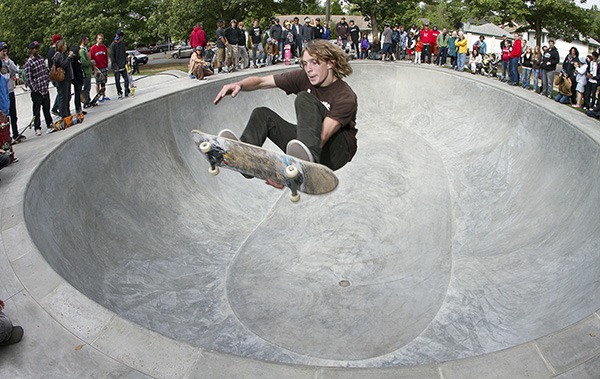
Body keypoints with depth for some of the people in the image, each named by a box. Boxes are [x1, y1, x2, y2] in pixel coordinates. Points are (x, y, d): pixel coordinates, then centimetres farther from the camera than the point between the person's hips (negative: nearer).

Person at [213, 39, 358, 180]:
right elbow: (261, 81, -1)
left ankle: (309, 156, -52)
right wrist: (239, 85, -25)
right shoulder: (303, 78, -2)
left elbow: (322, 136, -31)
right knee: (262, 114, -6)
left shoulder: (346, 97, -20)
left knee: (304, 98, -28)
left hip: (337, 151, -7)